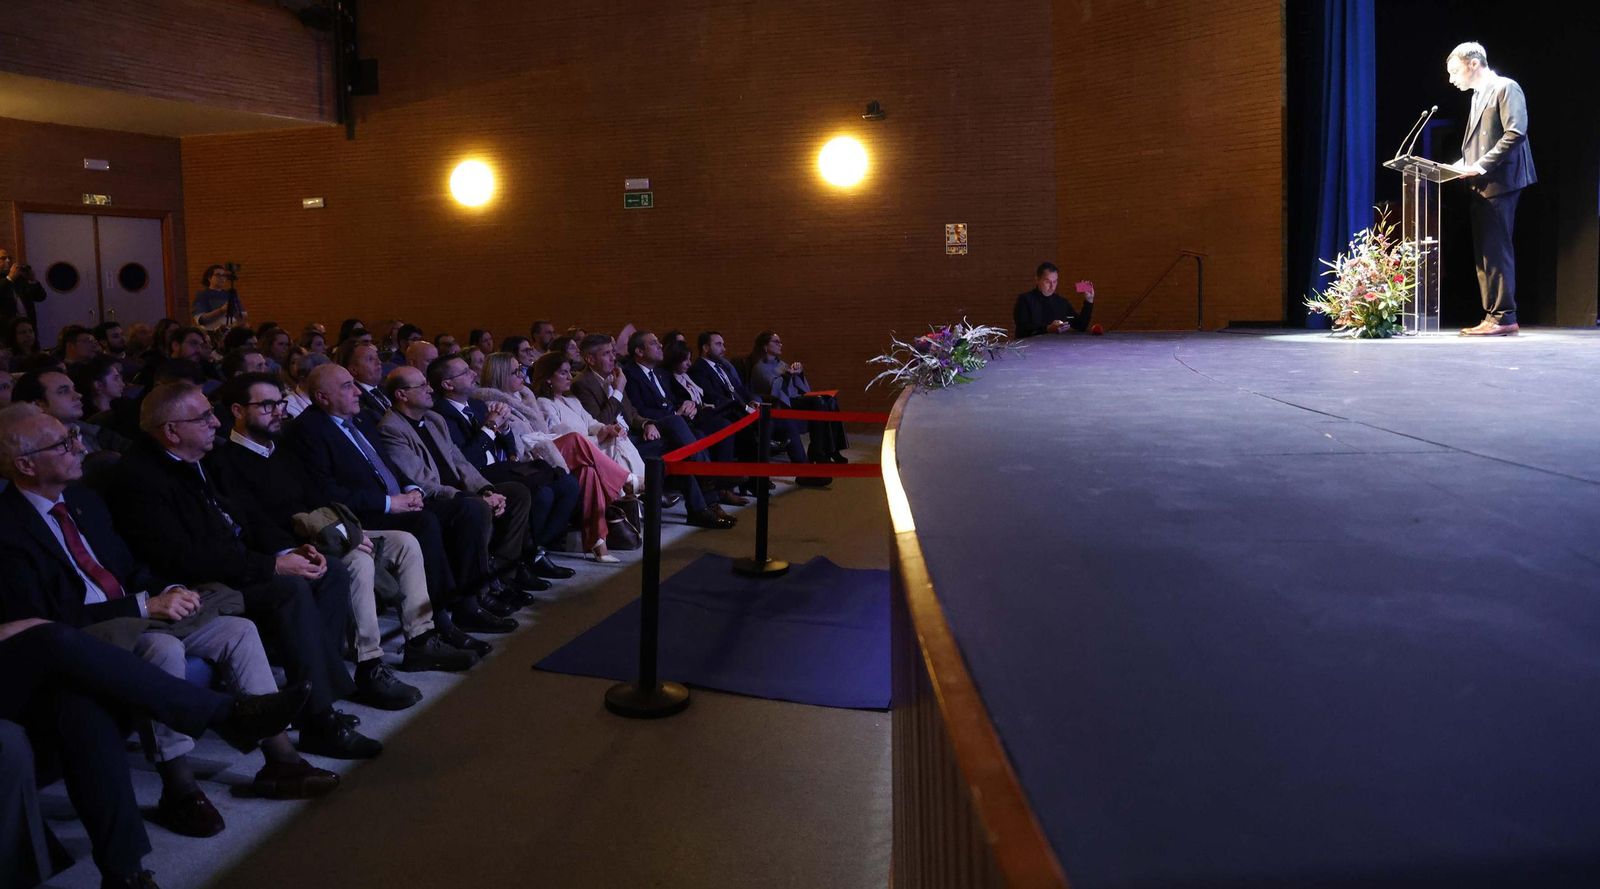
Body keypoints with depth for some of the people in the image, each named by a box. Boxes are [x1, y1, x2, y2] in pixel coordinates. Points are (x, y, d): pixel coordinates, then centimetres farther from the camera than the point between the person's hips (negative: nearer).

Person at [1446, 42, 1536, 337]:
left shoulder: (1506, 88, -4)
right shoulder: (1478, 95, 21)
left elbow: (1516, 133, -15)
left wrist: (1482, 165, -18)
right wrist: (1464, 164, 6)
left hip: (1498, 182, -9)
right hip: (1480, 186, 9)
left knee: (1496, 251, -10)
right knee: (1484, 254, 6)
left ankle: (1504, 317, -9)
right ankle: (1492, 315, 9)